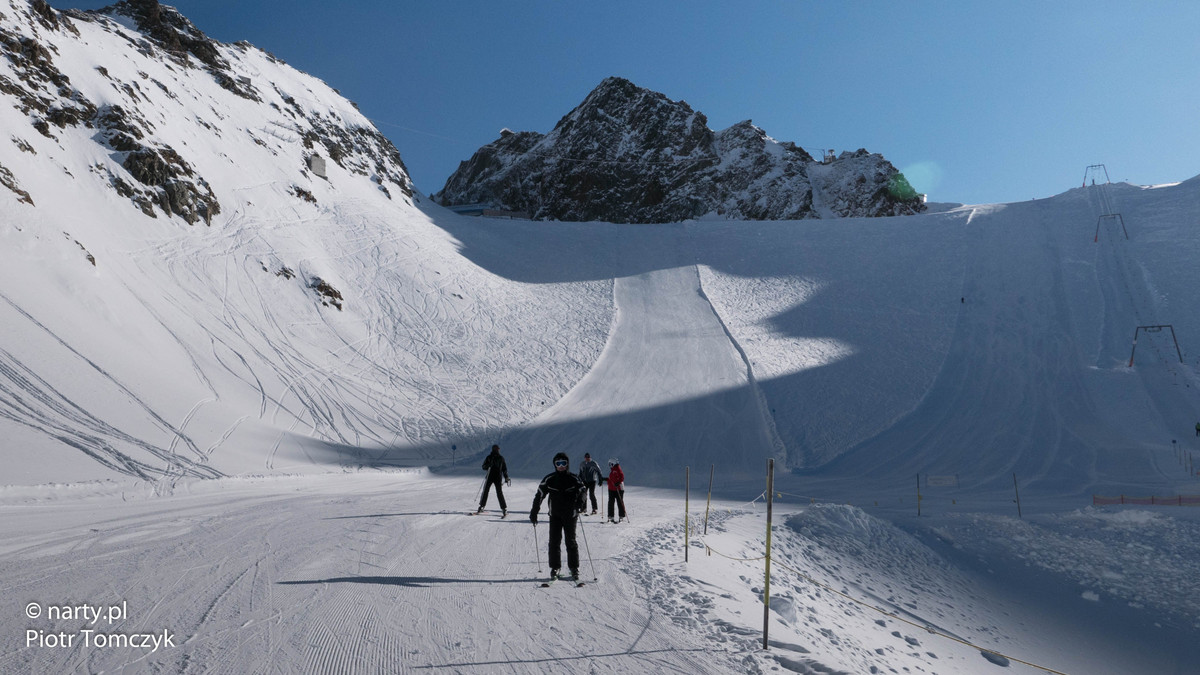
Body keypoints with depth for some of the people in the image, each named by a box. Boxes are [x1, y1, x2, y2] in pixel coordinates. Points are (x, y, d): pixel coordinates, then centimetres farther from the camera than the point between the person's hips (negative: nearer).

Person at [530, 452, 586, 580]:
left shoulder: (574, 479, -1)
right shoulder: (549, 479, 1)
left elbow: (582, 491, -7)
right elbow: (539, 495, 4)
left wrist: (581, 502, -29)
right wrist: (534, 512, 3)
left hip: (570, 515, -1)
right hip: (555, 515, 1)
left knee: (571, 541, 2)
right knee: (554, 541, -1)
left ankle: (574, 568, 12)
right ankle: (555, 568, 9)